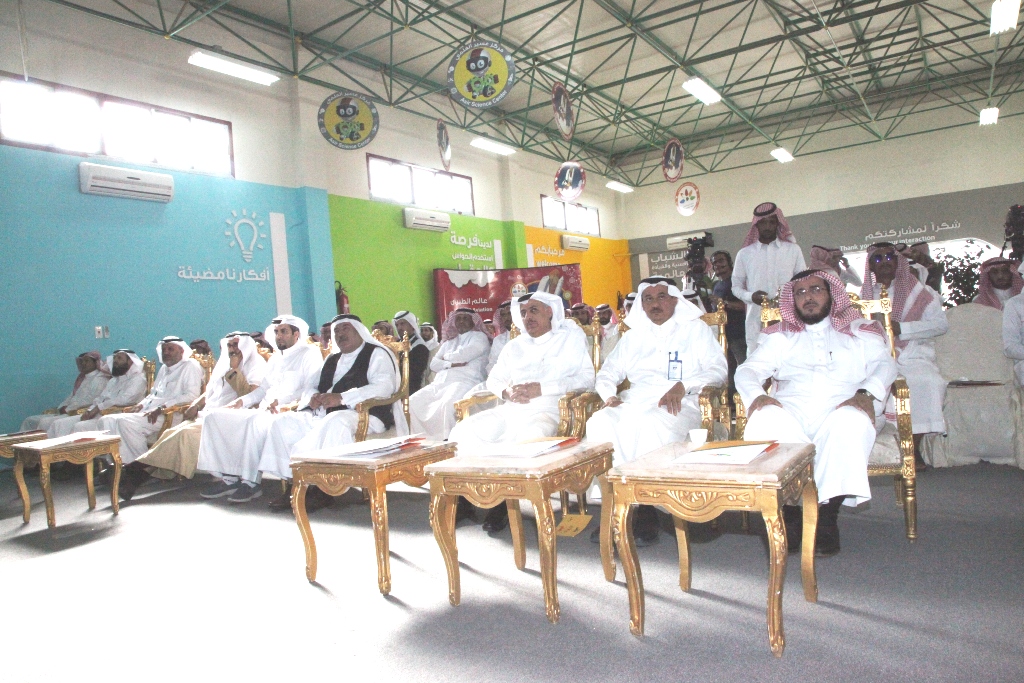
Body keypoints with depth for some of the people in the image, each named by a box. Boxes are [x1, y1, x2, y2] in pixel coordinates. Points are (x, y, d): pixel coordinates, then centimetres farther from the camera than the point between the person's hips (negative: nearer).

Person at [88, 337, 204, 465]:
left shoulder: (190, 366, -3)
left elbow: (191, 396, -16)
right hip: (148, 413, 9)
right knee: (106, 420, -4)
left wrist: (161, 409, -21)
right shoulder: (164, 369, 25)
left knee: (125, 422, -26)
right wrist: (139, 406, 8)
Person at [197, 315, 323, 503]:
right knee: (215, 416, -5)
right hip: (263, 410, 9)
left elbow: (312, 389, -12)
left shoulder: (309, 353, 1)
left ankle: (250, 482, -28)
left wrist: (281, 402, -23)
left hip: (289, 411, -9)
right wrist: (242, 401, 12)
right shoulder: (275, 359, 27)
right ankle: (227, 477, -10)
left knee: (255, 422, -38)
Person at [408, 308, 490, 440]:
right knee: (413, 402, -15)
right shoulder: (449, 342, 30)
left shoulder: (479, 337, 13)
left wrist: (446, 357, 11)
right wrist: (451, 364, -2)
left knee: (447, 404, -37)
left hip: (464, 382, -6)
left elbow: (464, 355, -6)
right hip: (440, 383, 7)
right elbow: (433, 364, 18)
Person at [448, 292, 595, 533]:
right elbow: (493, 380, 26)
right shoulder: (514, 345, 28)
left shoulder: (571, 337, 12)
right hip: (510, 408, 5)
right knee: (462, 432, -20)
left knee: (530, 438, -39)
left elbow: (587, 377, -1)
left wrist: (542, 388, -11)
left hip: (546, 408, -5)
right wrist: (505, 392, 1)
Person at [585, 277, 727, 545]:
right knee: (599, 423, -30)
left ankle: (646, 510, -28)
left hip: (677, 405, -3)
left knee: (653, 424, -39)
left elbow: (718, 369, 3)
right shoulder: (633, 336, 27)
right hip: (633, 402, 4)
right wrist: (610, 394, 0)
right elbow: (607, 374, 24)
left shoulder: (695, 329, 15)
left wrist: (683, 385, -15)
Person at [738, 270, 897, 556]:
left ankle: (827, 514, -28)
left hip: (842, 407, 0)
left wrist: (866, 393, -14)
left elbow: (885, 364, 9)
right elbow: (748, 369, 14)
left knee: (851, 422, -37)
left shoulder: (861, 331, 25)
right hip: (791, 408, 1)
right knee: (765, 419, -34)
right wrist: (756, 394, -10)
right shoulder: (780, 336, 26)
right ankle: (787, 511, -28)